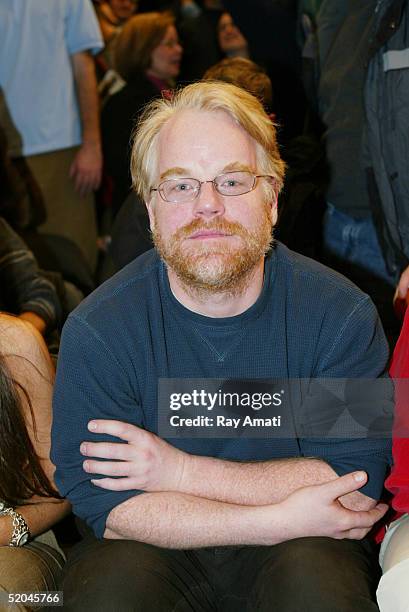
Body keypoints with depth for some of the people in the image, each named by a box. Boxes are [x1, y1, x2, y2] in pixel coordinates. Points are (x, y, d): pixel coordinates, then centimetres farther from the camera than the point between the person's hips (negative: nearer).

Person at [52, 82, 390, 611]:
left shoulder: (341, 313, -8)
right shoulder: (96, 329, -10)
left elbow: (357, 480, -13)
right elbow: (105, 505, -14)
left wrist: (182, 472, -18)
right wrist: (282, 518, -21)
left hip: (293, 549, 1)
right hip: (156, 551, 0)